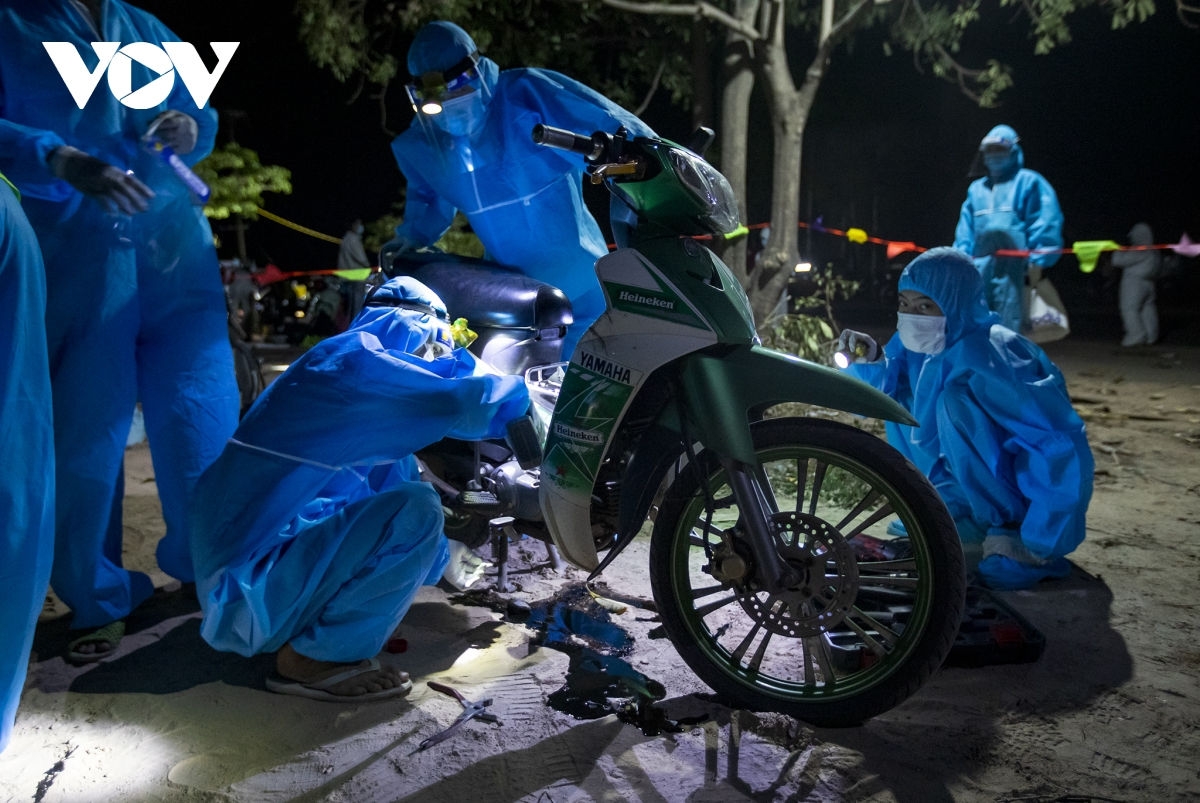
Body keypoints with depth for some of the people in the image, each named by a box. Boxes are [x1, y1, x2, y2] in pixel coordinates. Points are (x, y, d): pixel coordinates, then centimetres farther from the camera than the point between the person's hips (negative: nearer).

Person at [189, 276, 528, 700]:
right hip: (250, 590, -10)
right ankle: (314, 657, -8)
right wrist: (521, 395, 4)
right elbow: (461, 404, -17)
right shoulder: (353, 361, -12)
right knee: (417, 510, -21)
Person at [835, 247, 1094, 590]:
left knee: (956, 398, -28)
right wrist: (873, 360, -17)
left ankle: (1011, 538, -15)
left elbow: (1062, 443, -31)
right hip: (980, 487, 8)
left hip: (1028, 493, -8)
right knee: (900, 398, 4)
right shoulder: (925, 345, -4)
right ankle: (968, 523, 9)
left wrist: (1040, 547, -30)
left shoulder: (988, 356, -27)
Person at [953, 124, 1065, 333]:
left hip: (1014, 266, -5)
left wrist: (1037, 261, -10)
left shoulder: (1029, 182, 6)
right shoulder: (976, 189, 22)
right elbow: (965, 230, 18)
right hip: (979, 267, 5)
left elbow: (1044, 224, -3)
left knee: (1008, 324, -8)